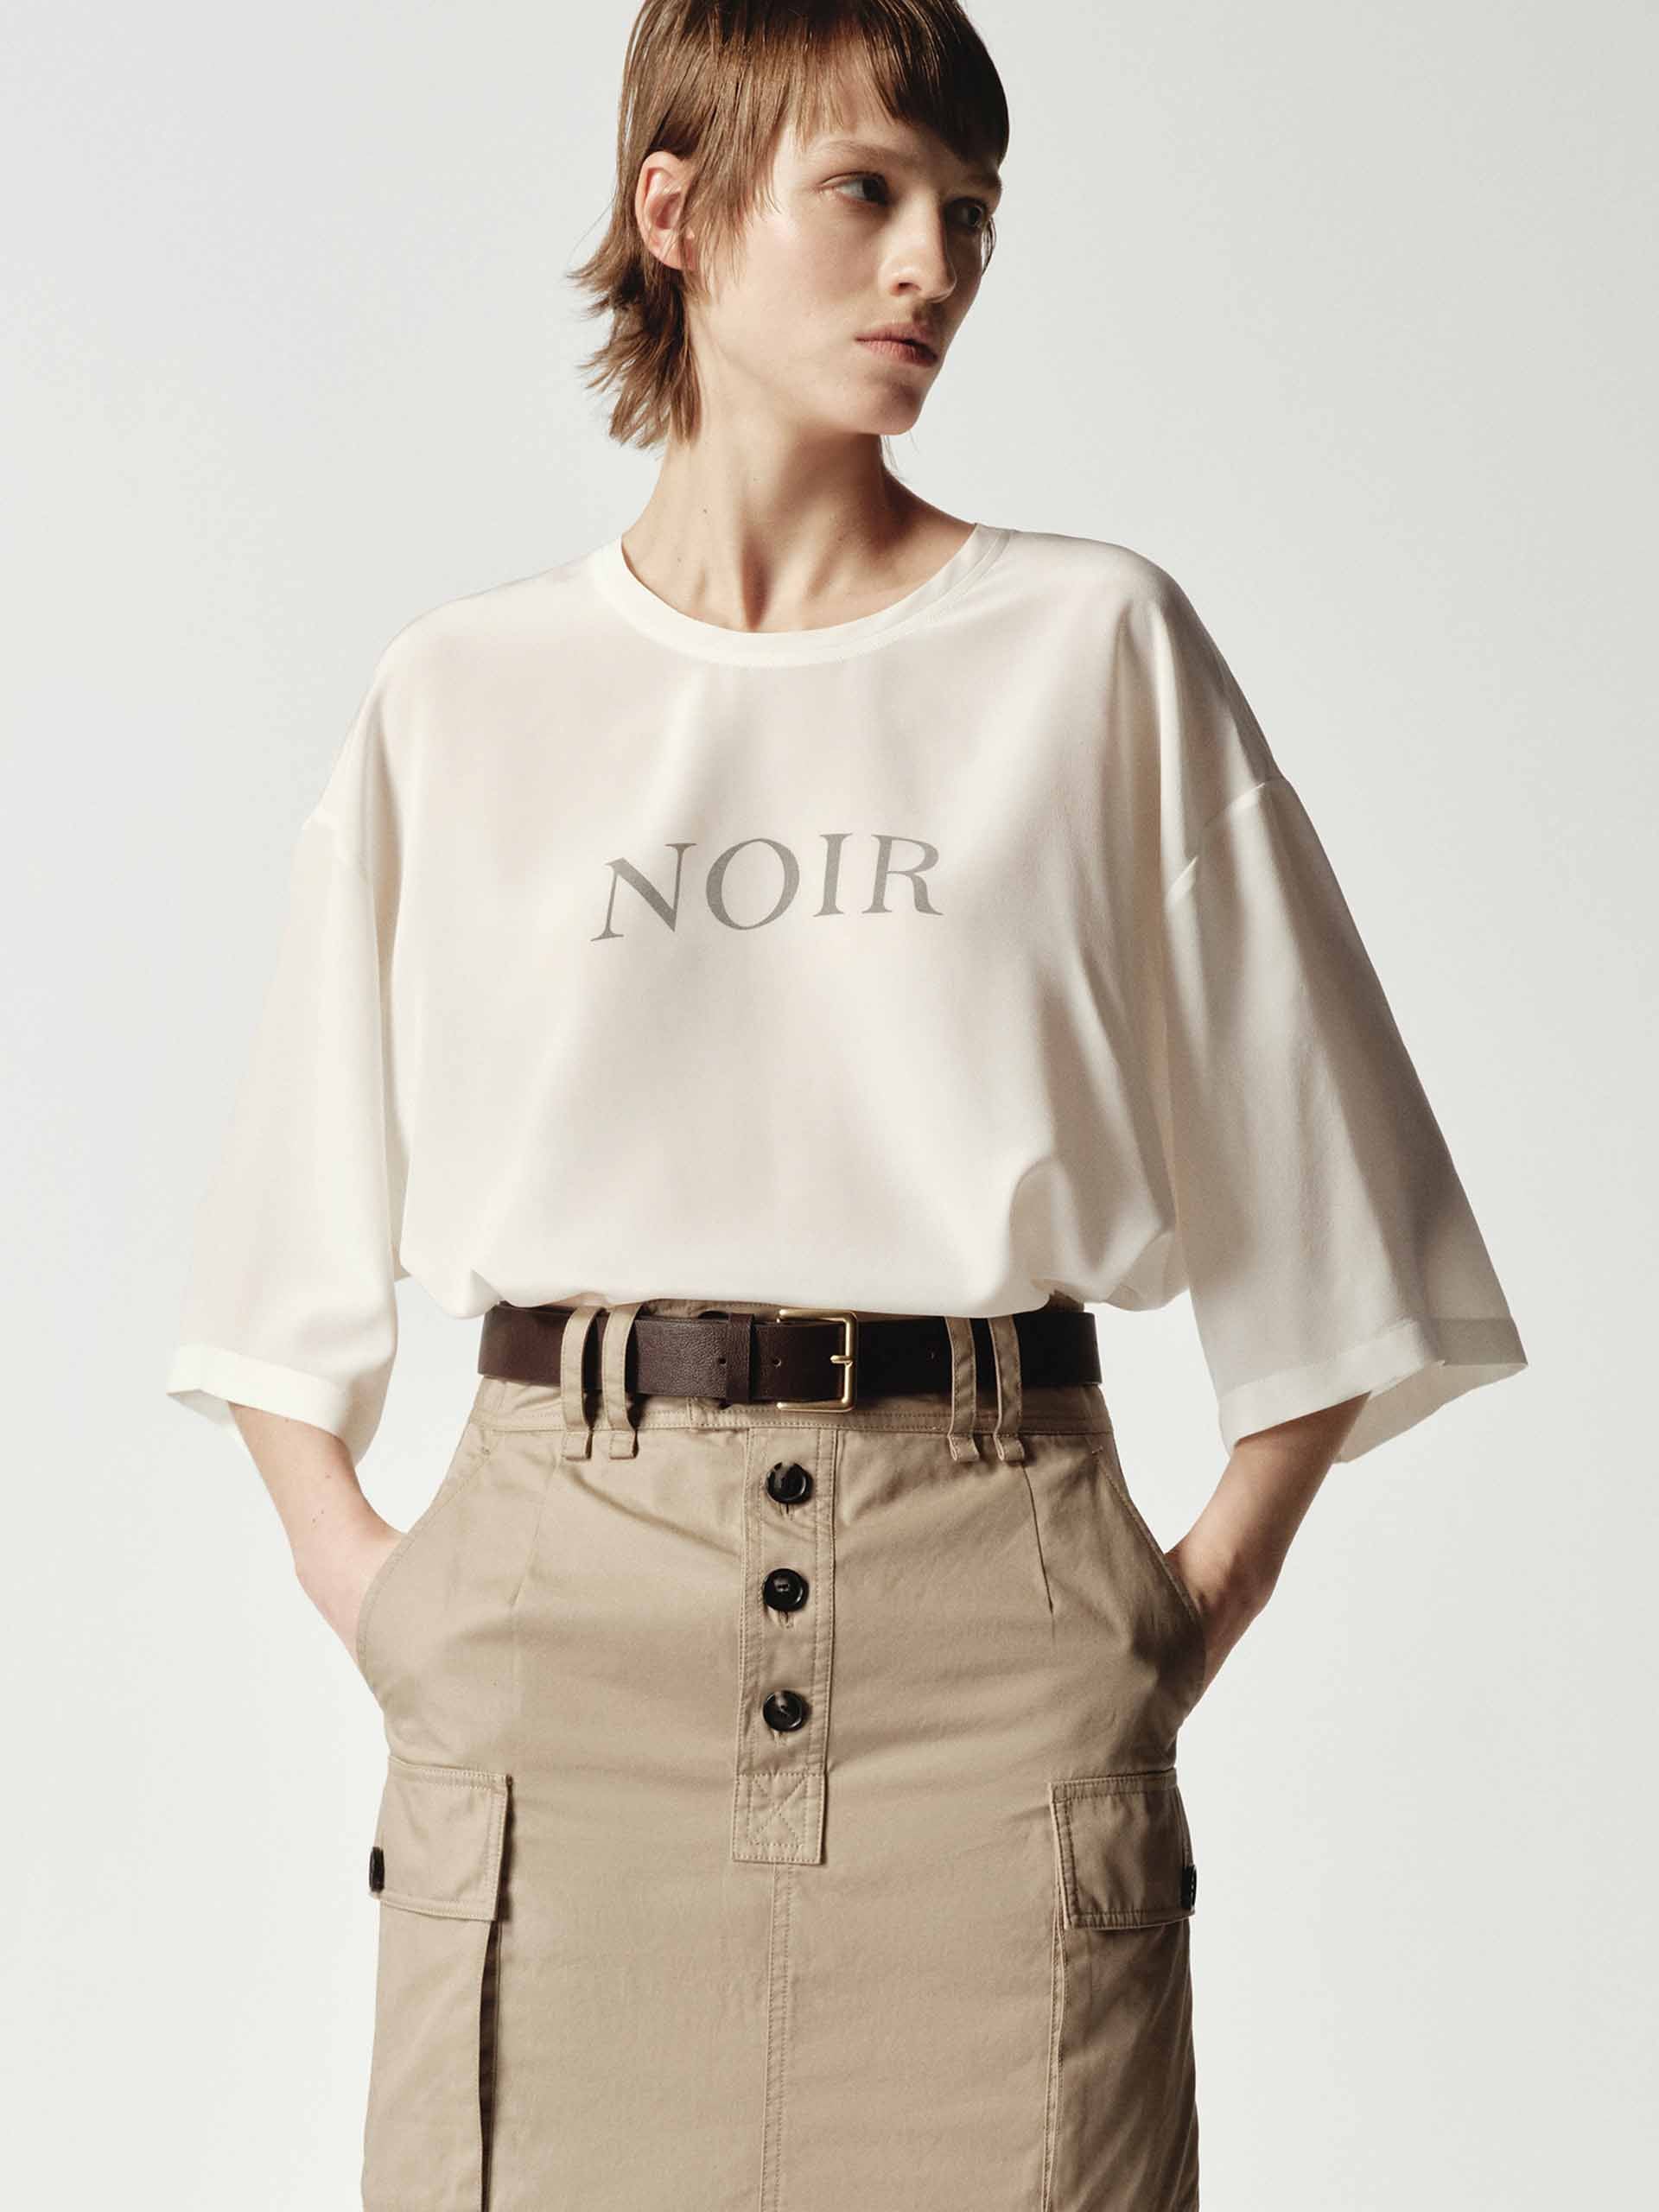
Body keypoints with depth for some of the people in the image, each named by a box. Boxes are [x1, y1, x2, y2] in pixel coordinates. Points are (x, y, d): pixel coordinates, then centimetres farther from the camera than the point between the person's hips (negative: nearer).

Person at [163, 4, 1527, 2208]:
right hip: (567, 1591, 1)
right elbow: (292, 1207, 15)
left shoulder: (1098, 648, 5)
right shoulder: (465, 696, 8)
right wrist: (345, 1559, 5)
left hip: (989, 1580, 0)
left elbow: (1308, 1171, 8)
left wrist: (1216, 1588, 2)